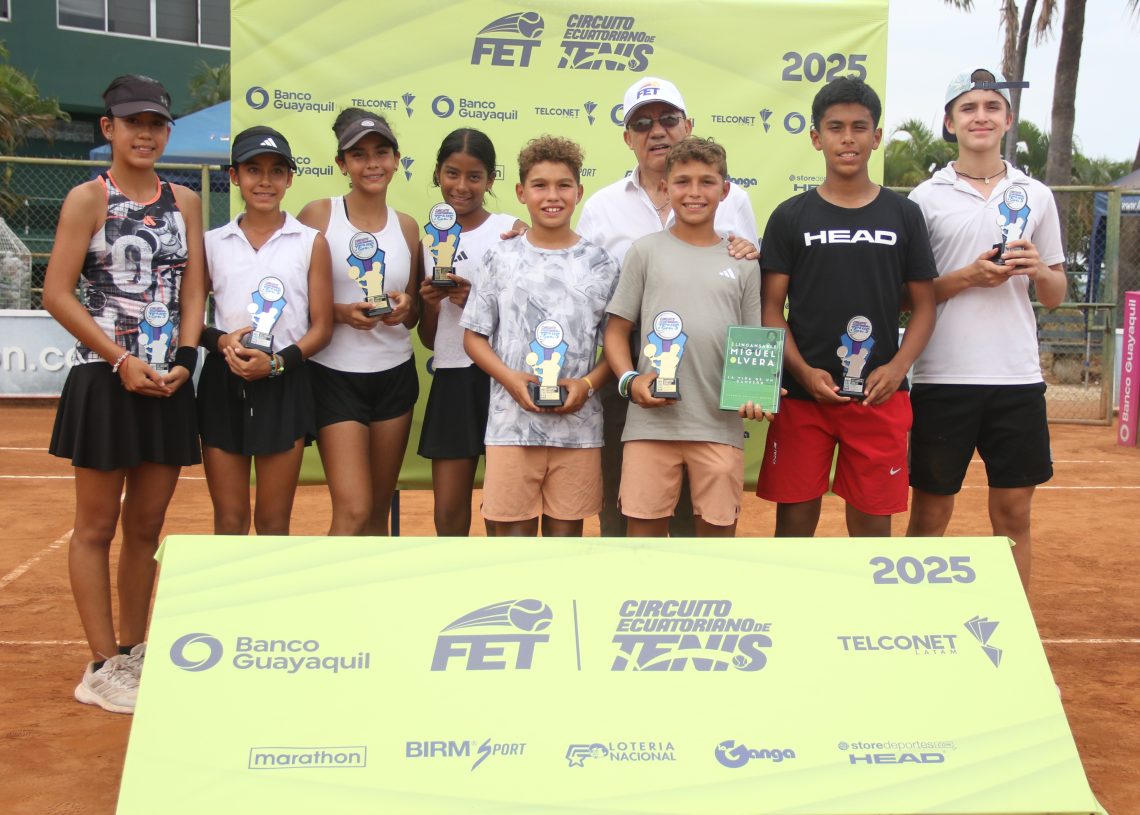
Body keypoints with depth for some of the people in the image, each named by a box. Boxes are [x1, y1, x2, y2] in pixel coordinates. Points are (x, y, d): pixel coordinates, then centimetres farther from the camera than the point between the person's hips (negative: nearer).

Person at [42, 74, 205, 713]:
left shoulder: (184, 202, 11)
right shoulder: (89, 199, -3)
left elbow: (193, 288, 9)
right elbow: (58, 294, -8)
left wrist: (183, 360, -6)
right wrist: (123, 361, -13)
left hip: (169, 384, 5)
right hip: (105, 383, -5)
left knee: (147, 526, 12)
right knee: (97, 527, 2)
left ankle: (134, 654, 24)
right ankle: (103, 667, 10)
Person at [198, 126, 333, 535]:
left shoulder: (311, 243, 2)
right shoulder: (212, 242, 7)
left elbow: (321, 327, 0)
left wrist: (277, 361, -15)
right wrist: (221, 340, -12)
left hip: (283, 385, -1)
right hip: (222, 385, 1)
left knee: (273, 523, 7)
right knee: (229, 521, 6)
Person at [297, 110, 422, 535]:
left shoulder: (407, 226, 8)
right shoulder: (318, 215, -4)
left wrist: (405, 308, -7)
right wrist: (341, 313, -22)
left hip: (395, 376, 4)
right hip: (334, 376, -4)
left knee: (379, 511, 11)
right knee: (353, 512, -11)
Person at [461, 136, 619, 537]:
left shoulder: (600, 263, 5)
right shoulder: (501, 258, 4)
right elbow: (474, 336, 6)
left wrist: (589, 383, -11)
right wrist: (510, 378, -11)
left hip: (578, 424, 1)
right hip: (512, 423, 0)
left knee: (566, 530, 8)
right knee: (513, 532, 3)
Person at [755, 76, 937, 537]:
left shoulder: (903, 215, 7)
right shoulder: (791, 217, 4)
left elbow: (924, 305, 8)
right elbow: (770, 307, 2)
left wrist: (898, 367, -8)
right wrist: (803, 371, -12)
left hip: (880, 396, 1)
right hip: (802, 394, 0)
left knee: (872, 523, 6)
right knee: (795, 517, 4)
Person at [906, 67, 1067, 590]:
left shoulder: (1035, 196, 10)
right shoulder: (926, 198, 3)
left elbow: (1055, 297, 13)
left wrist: (1038, 270, -8)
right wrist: (967, 277, -14)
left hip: (1017, 376, 2)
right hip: (943, 377, -2)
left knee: (1013, 515, 7)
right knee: (930, 514, 6)